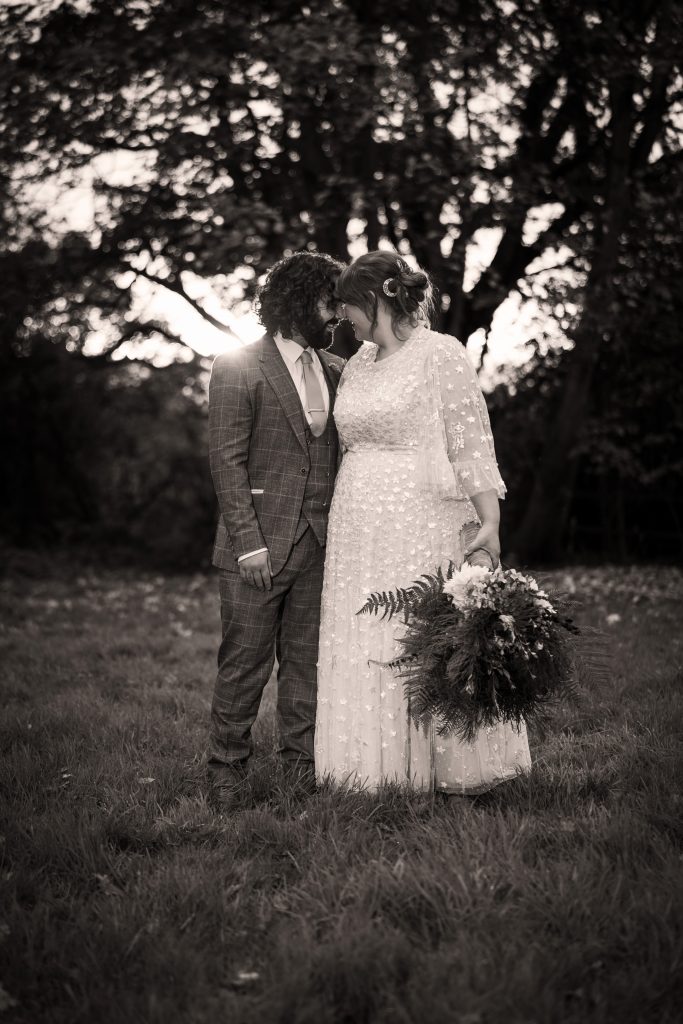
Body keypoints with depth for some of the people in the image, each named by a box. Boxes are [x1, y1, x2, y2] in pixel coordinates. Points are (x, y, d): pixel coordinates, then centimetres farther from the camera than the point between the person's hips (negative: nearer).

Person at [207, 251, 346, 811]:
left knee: (307, 659, 8)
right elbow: (227, 461, -9)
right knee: (246, 661, 0)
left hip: (320, 543, 5)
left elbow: (342, 454, 15)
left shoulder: (336, 371, 12)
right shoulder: (237, 370, -5)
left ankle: (303, 764, 17)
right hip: (259, 543, -5)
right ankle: (227, 771, 11)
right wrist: (249, 542, -15)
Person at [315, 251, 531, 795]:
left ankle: (453, 769, 10)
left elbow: (472, 442, -10)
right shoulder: (357, 365, 14)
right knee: (361, 650, 6)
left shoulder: (441, 354, -7)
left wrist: (490, 521, -17)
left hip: (421, 523, -7)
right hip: (358, 529, 7)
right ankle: (378, 769, 15)